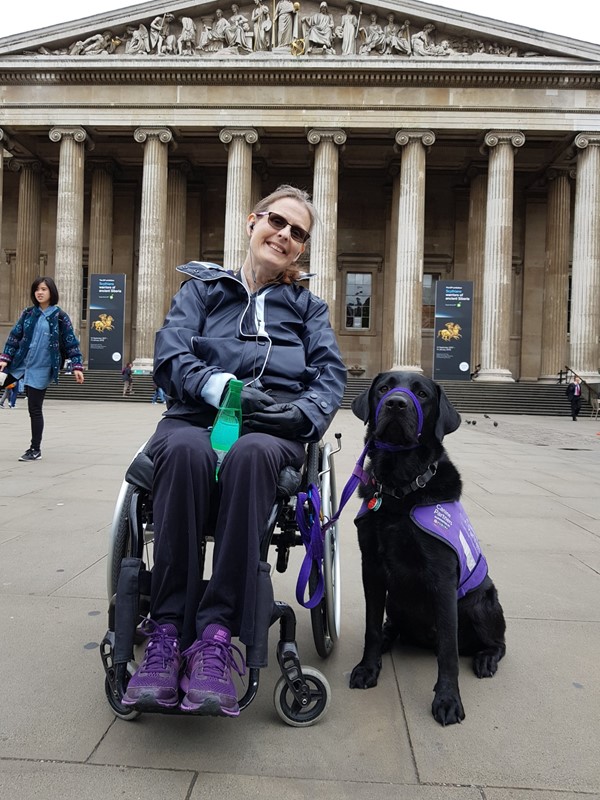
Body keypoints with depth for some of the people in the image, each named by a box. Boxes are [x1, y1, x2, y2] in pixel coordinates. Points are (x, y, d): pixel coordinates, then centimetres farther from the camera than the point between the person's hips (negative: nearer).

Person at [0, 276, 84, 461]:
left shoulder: (60, 317, -4)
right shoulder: (28, 313, 5)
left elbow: (71, 343, -4)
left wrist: (77, 366, -10)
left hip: (41, 369, -4)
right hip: (21, 363, 5)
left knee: (34, 409, 1)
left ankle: (35, 450, 14)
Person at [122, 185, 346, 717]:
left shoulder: (309, 307, 26)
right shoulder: (203, 287, 23)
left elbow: (332, 374, 11)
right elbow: (170, 353, 5)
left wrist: (305, 411, -12)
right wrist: (221, 387, -15)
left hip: (273, 427, 0)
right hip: (197, 415, 0)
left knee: (251, 454, -38)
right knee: (184, 451, -37)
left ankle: (218, 635, -37)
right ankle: (167, 633, -33)